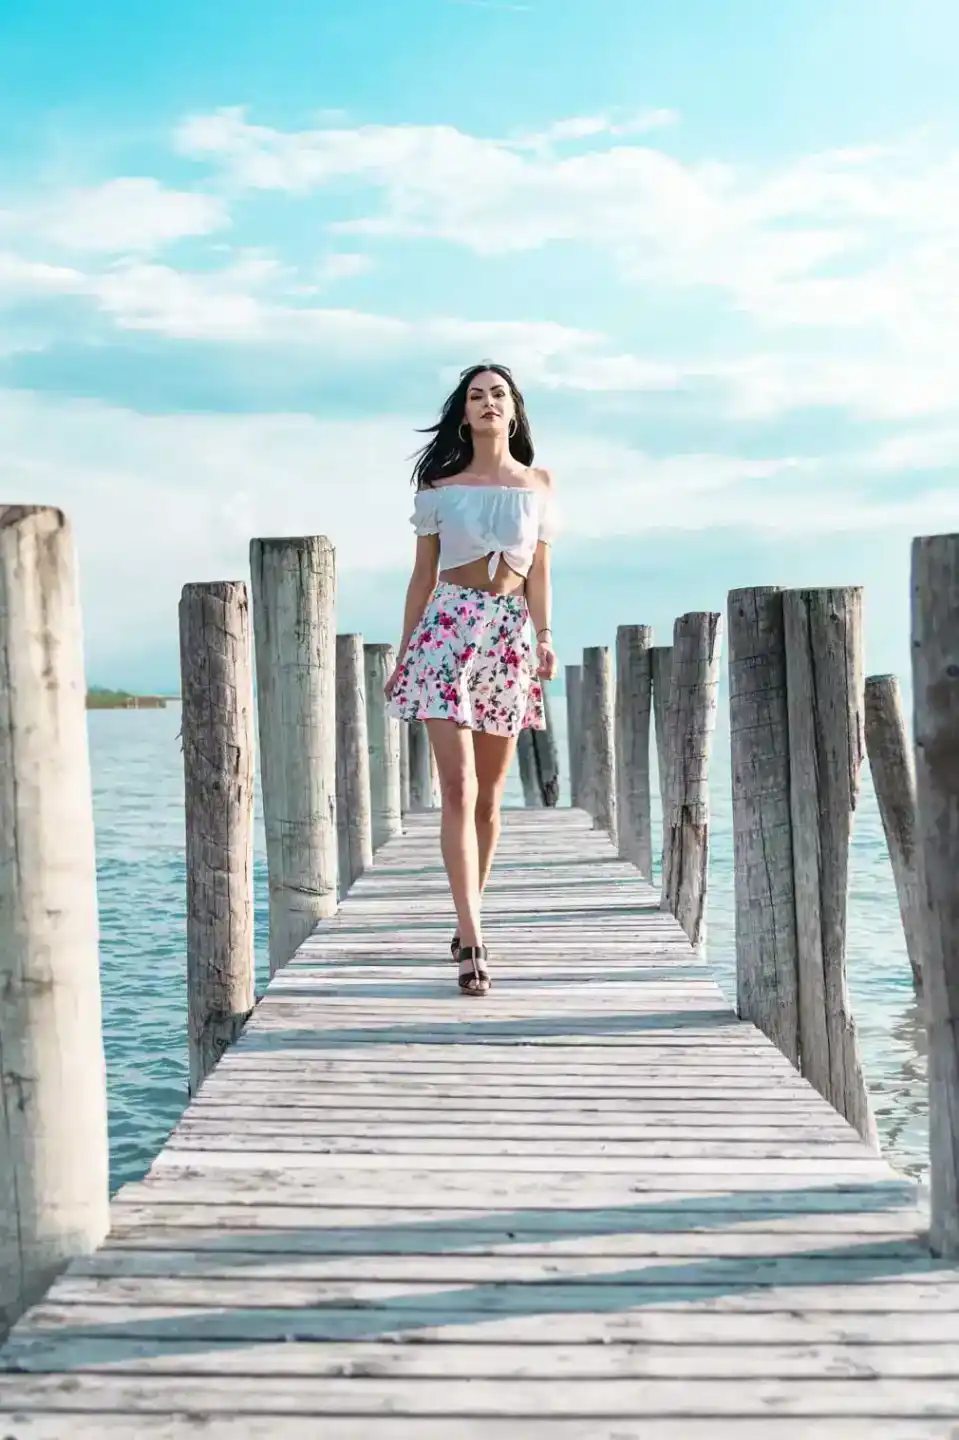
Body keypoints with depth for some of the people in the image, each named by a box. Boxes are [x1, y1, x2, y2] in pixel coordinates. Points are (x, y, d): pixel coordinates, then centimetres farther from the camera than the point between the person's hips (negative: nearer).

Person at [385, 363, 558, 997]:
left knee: (489, 795, 7)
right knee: (459, 790, -13)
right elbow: (423, 574, 10)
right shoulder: (440, 487, 7)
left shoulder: (539, 484, 12)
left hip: (511, 634, 2)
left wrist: (545, 636, -4)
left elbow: (539, 571, 10)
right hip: (449, 627, -2)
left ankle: (469, 918, 22)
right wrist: (403, 653, 8)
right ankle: (474, 941, -16)